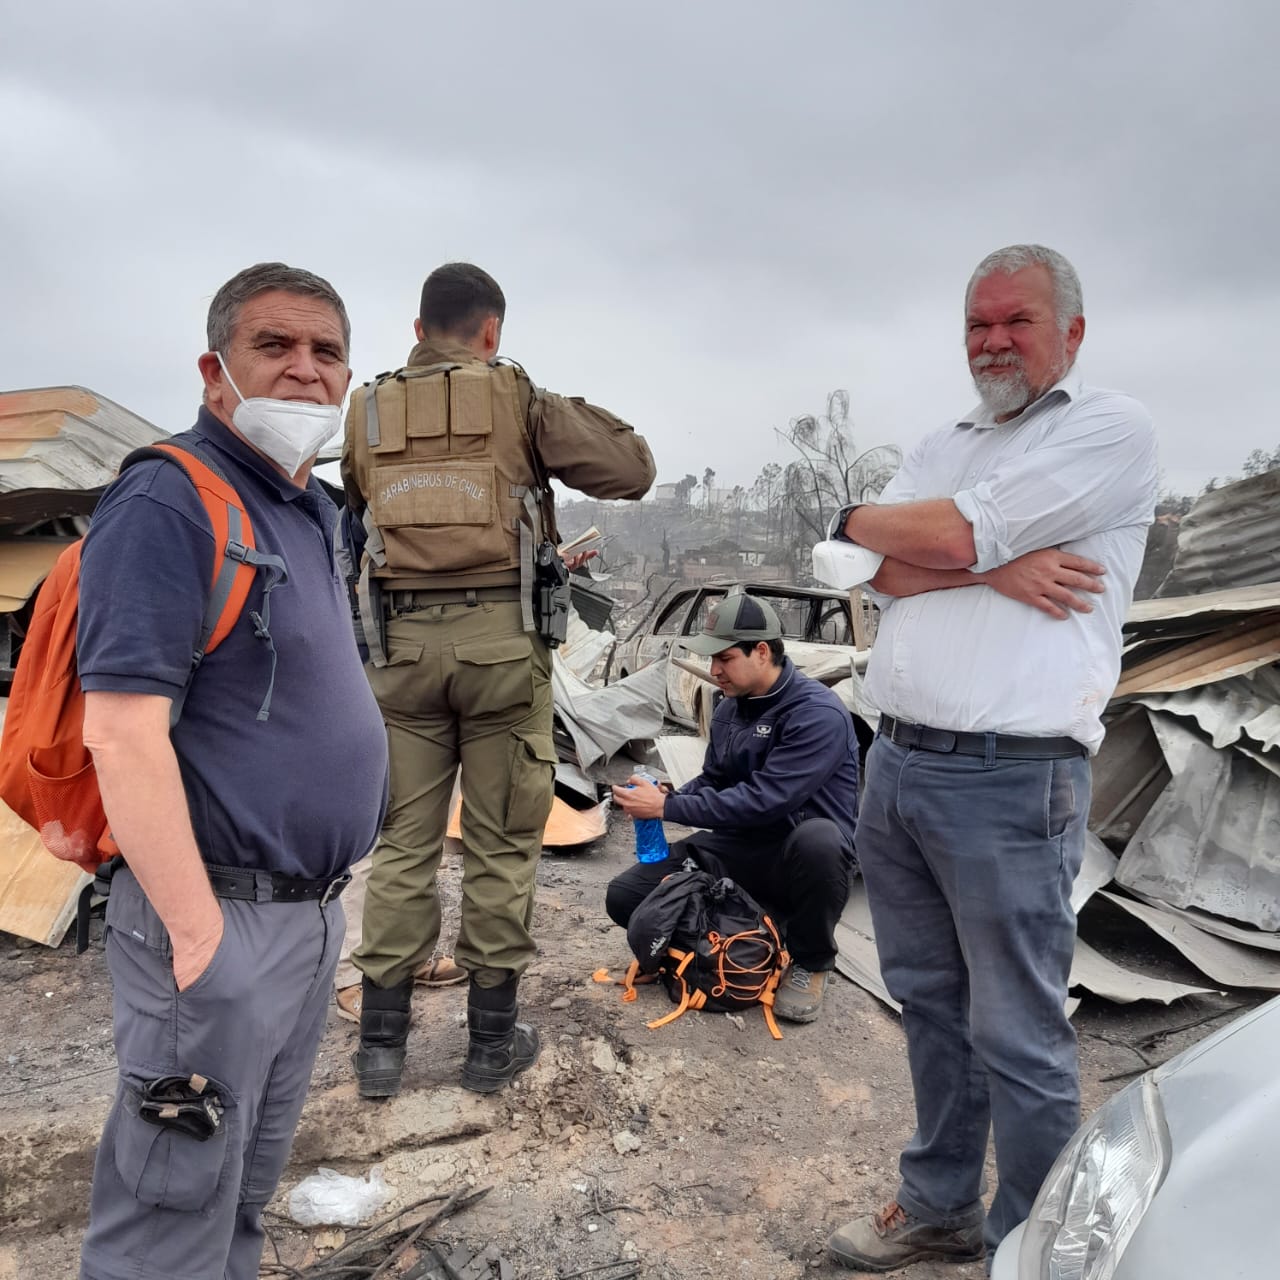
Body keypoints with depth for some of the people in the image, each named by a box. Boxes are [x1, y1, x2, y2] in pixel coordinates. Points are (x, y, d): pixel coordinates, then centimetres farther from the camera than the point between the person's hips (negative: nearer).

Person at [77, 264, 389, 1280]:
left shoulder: (311, 511, 12)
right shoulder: (169, 503, -16)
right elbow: (122, 731, -23)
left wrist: (323, 897, 17)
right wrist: (198, 933, -22)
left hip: (313, 914, 9)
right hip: (224, 919, -8)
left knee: (247, 1192, 24)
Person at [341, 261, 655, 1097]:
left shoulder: (367, 413, 11)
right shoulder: (520, 400, 1)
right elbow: (634, 470, 1)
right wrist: (572, 415, 15)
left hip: (403, 643, 3)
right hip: (503, 639, -2)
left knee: (403, 842, 11)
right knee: (502, 846, 7)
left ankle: (382, 1041, 18)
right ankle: (493, 1038, 18)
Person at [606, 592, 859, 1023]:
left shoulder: (818, 712, -21)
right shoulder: (729, 709, 6)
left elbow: (764, 799, -28)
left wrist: (667, 808, -24)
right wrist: (670, 796, -7)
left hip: (803, 858, -6)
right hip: (739, 850, 7)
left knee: (817, 838, -42)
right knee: (624, 896, -7)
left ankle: (811, 963, -11)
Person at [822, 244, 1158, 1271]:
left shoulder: (1111, 427, -3)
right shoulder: (943, 448, 18)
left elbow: (951, 533, -14)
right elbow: (889, 578, 3)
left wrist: (859, 518, 4)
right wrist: (994, 568, -14)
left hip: (1012, 778, -7)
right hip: (896, 763, 7)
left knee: (1018, 1039, 3)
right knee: (931, 1005, 18)